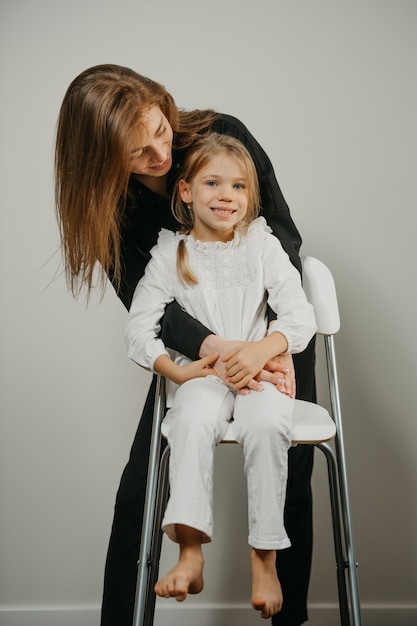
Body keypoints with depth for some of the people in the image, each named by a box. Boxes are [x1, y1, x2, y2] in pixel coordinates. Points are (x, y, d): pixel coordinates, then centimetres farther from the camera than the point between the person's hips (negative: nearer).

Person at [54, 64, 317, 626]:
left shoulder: (224, 136, -16)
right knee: (138, 489, -6)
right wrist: (216, 348, -39)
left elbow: (284, 236, -13)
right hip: (192, 344, 1)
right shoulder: (110, 204, -13)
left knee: (289, 486, -3)